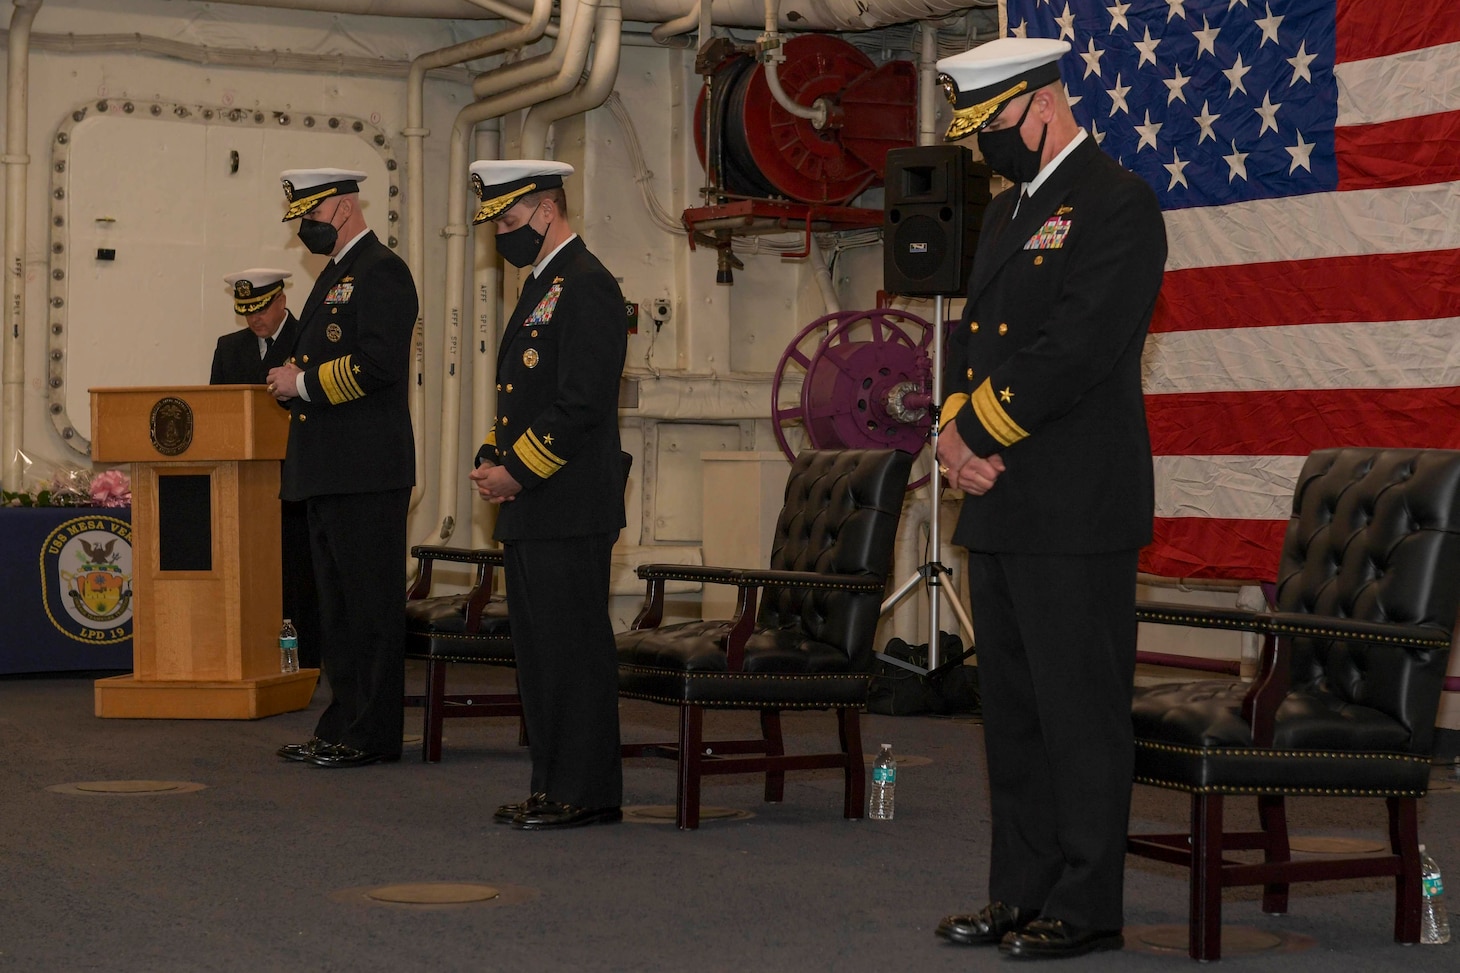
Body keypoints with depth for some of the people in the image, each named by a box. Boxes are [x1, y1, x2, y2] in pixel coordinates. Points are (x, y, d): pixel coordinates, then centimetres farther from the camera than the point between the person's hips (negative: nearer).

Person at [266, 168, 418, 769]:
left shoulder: (381, 272, -9)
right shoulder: (334, 276, 22)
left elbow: (378, 362, -21)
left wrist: (305, 383, -14)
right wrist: (290, 380, 7)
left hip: (367, 471, -10)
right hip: (327, 471, 10)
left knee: (371, 603, -6)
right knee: (336, 603, 12)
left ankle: (373, 735, -3)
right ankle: (341, 728, 18)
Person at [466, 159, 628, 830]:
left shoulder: (586, 287, -13)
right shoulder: (542, 285, 20)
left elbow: (581, 405, -20)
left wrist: (517, 471, -15)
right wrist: (492, 461, 8)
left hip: (569, 509, -10)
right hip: (531, 509, 10)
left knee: (573, 649, -6)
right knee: (538, 650, 12)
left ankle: (587, 794, 0)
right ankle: (556, 785, 18)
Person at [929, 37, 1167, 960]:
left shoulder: (1116, 202, -10)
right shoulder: (1009, 209, 20)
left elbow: (1077, 349, -19)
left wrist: (979, 432, -13)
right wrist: (956, 430, -1)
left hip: (1075, 511, -9)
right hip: (1001, 507, 9)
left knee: (1081, 707, -4)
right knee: (1013, 706, 13)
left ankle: (1087, 906, 4)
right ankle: (1024, 891, 21)